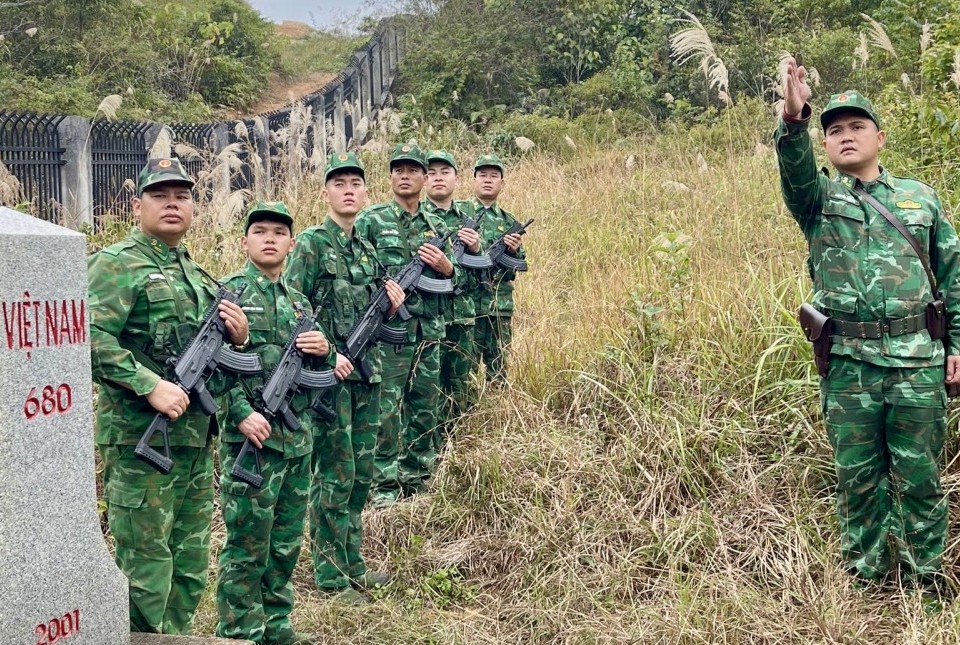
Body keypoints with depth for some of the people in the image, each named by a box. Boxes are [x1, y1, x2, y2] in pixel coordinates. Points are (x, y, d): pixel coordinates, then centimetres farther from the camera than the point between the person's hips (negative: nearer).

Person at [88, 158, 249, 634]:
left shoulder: (195, 272, 18)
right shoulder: (117, 264, -6)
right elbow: (90, 338, -19)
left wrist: (238, 336, 4)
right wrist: (151, 386, -24)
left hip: (197, 438, 8)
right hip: (140, 439, -8)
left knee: (190, 569, 15)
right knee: (145, 569, -2)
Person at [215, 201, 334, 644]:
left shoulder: (298, 300, 15)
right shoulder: (231, 291, -4)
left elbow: (316, 370, 21)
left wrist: (323, 350, -2)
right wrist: (242, 413, -22)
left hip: (299, 438, 7)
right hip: (253, 435, -7)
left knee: (287, 541, 13)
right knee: (247, 543, -1)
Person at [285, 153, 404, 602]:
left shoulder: (367, 249, 15)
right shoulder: (311, 244, -7)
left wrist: (390, 301, 1)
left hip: (366, 373, 7)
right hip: (329, 374, -7)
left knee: (362, 474, 11)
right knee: (335, 475, -3)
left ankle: (353, 566, 22)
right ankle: (330, 576, 6)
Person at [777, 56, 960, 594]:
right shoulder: (818, 199, 7)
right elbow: (796, 169, -16)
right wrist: (794, 120, -36)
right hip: (848, 363, 0)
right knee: (857, 478, 9)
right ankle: (866, 578, 23)